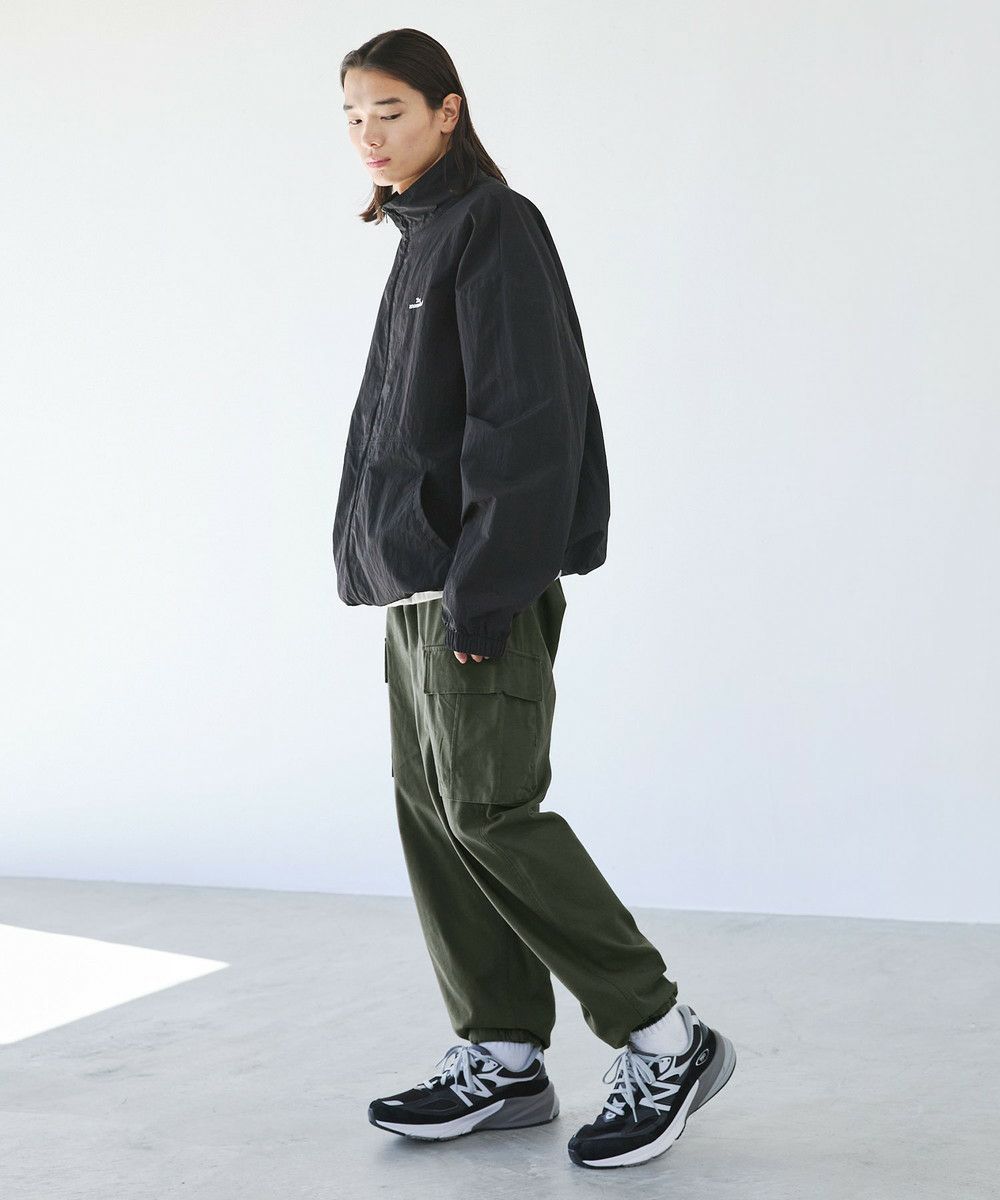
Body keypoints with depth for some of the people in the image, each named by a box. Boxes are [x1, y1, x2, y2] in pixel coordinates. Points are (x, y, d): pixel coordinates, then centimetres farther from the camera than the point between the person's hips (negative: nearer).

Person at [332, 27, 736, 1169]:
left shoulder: (495, 227, -8)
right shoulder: (421, 240, 19)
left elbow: (527, 417, -17)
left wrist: (485, 586, -21)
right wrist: (409, 574, 14)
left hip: (482, 580, -9)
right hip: (417, 581, 9)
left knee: (488, 808, -12)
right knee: (431, 809, 7)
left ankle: (663, 1036, -3)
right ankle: (501, 1059, 13)